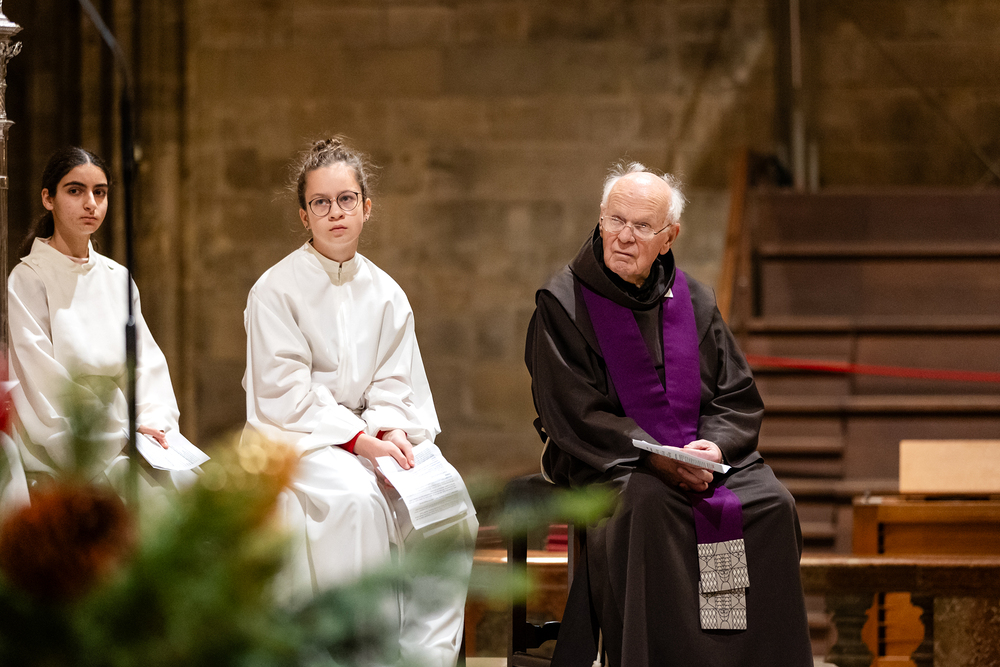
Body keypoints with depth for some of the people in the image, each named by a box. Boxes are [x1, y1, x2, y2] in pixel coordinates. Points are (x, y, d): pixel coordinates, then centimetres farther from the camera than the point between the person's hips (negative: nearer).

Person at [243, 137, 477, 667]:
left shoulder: (386, 295, 11)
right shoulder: (275, 290, -4)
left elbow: (393, 384, 8)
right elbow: (284, 392, -11)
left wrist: (389, 428, -15)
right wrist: (357, 439, -20)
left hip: (370, 435, 5)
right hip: (291, 436, -5)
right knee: (356, 497, -36)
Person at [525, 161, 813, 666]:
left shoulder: (694, 303, 12)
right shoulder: (563, 305, -1)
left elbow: (739, 399, 10)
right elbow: (576, 416, -9)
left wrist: (715, 445, -12)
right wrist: (654, 458, -21)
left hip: (699, 458, 4)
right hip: (606, 465, -4)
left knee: (770, 505, -23)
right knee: (652, 507, -37)